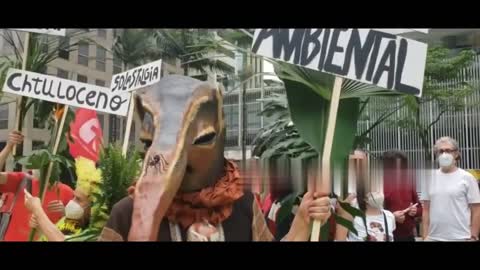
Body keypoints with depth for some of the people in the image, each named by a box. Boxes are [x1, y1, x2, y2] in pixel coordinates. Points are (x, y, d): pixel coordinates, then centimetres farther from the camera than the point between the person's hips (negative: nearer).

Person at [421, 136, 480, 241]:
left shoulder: (467, 177, -2)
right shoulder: (432, 177, 7)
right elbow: (426, 210, 9)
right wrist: (425, 235, 5)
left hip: (460, 238, -3)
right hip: (434, 237, 3)